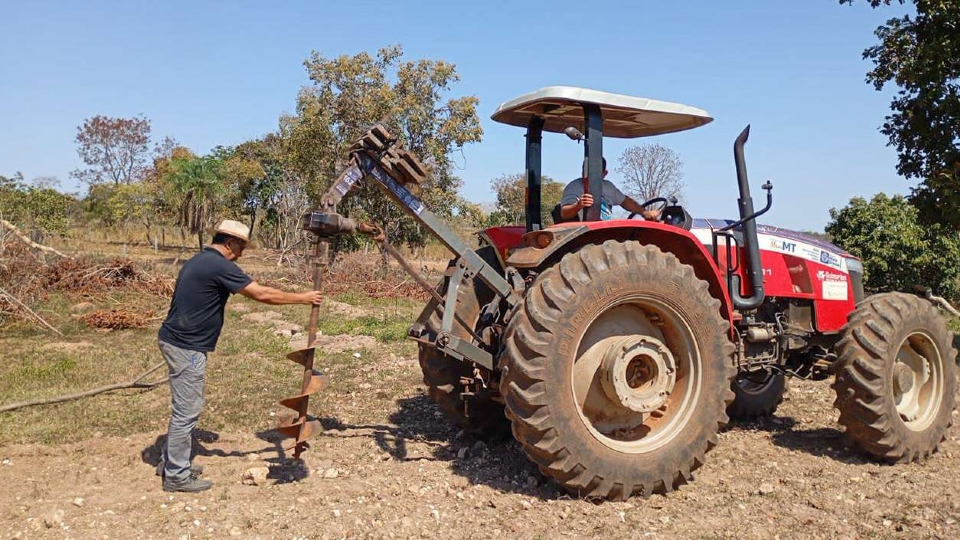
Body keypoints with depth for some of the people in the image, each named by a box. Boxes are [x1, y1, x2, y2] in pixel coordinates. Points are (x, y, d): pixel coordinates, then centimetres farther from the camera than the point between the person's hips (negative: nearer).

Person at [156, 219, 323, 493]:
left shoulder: (200, 260, 13)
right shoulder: (220, 266, -18)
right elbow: (262, 294, -18)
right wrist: (303, 297, -9)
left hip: (177, 341, 10)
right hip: (186, 347, -10)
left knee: (184, 407, 20)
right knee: (187, 411, -1)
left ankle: (171, 462, 32)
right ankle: (176, 475, 10)